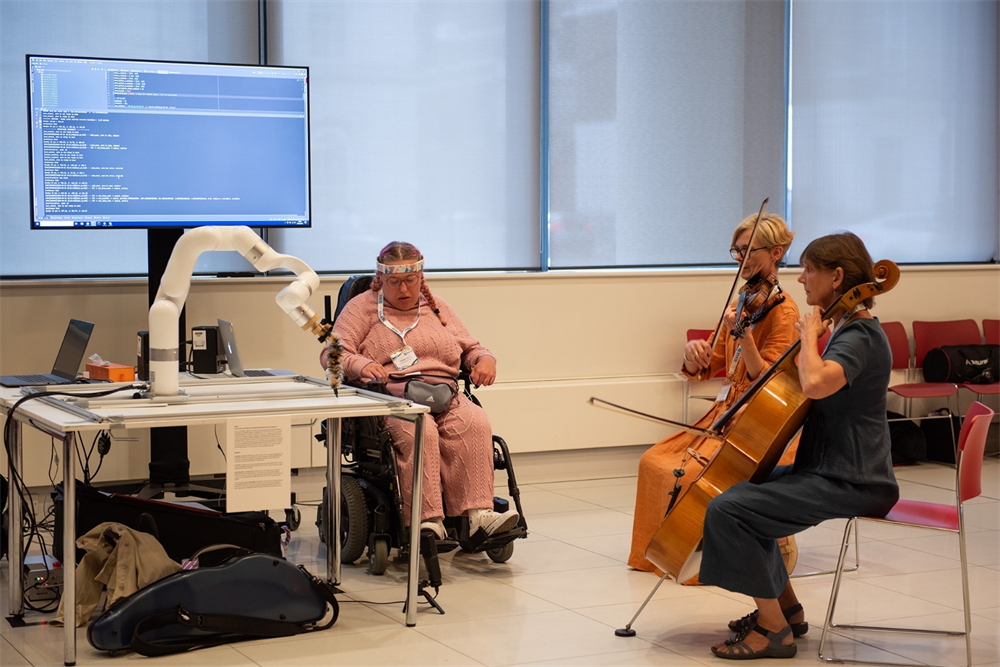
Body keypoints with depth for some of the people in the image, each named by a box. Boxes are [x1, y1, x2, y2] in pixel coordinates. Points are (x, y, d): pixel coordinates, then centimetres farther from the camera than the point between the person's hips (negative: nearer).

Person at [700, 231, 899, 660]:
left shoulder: (859, 337, -19)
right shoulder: (845, 329, 13)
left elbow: (816, 383, -40)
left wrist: (809, 336, -21)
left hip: (850, 481, -11)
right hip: (830, 467, 11)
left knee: (726, 509, -19)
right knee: (740, 489, 22)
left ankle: (774, 630, -10)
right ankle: (786, 607, 26)